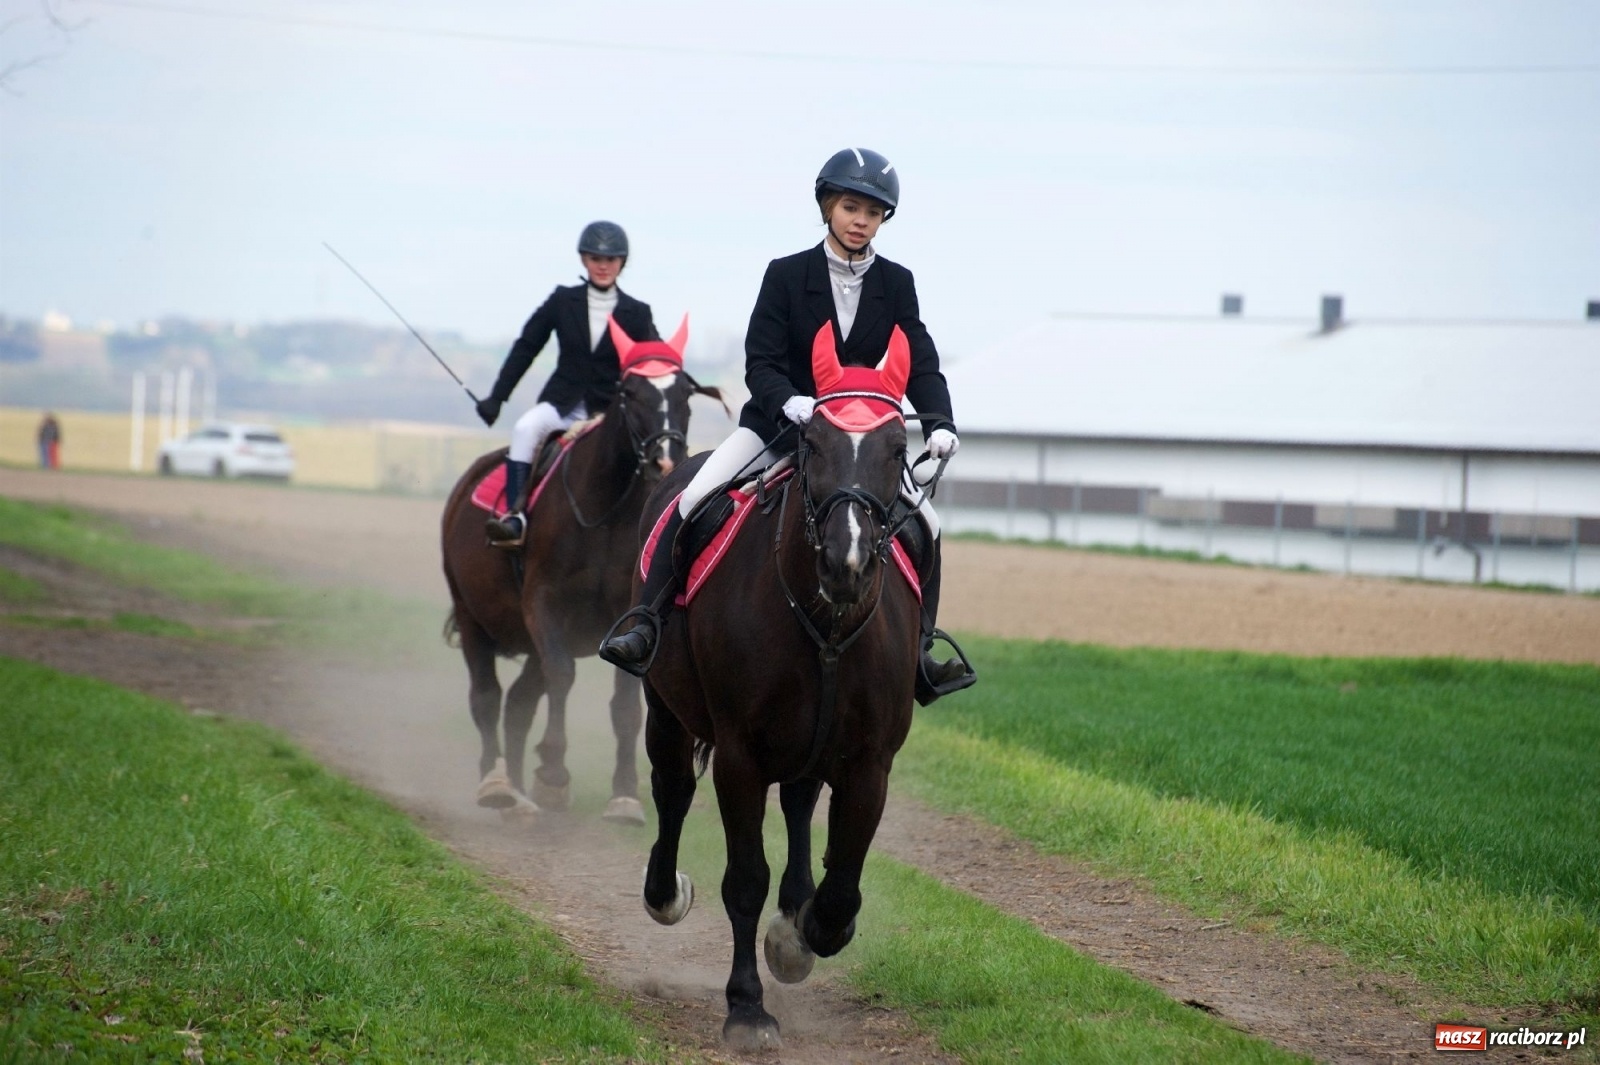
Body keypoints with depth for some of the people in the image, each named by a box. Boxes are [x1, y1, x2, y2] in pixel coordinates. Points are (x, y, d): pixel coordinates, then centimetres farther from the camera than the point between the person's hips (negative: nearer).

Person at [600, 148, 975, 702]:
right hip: (776, 423, -2)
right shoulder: (786, 275, -7)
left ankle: (917, 651, 4)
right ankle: (648, 625, -18)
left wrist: (939, 423, -26)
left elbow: (921, 366, -7)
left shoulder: (896, 284, 0)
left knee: (926, 526, -8)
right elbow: (760, 364, -13)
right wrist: (790, 401, -35)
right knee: (693, 500, -22)